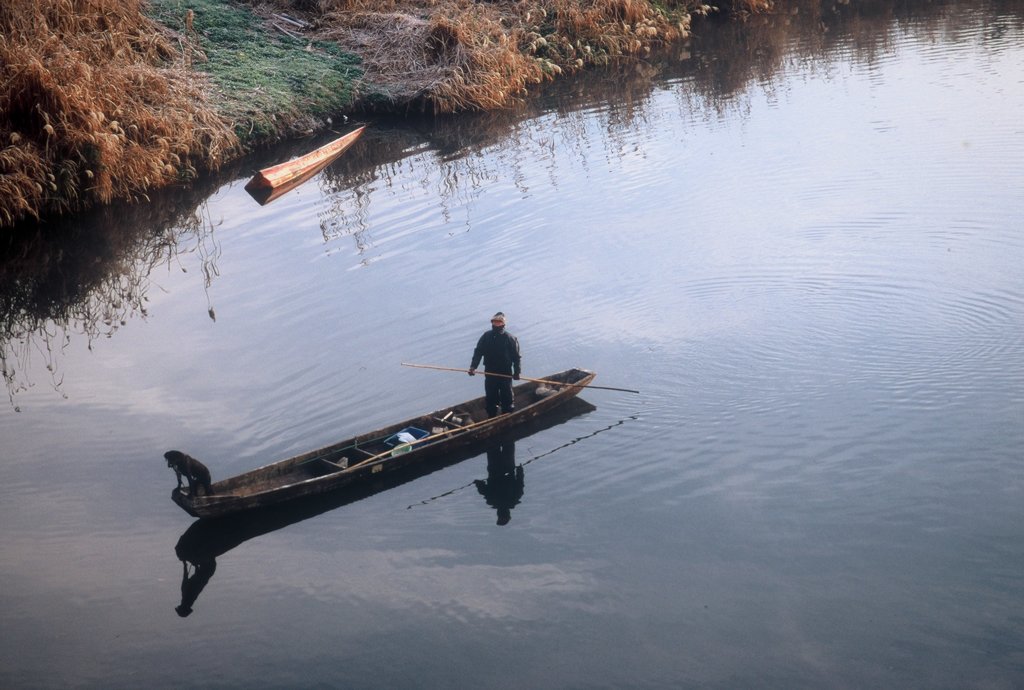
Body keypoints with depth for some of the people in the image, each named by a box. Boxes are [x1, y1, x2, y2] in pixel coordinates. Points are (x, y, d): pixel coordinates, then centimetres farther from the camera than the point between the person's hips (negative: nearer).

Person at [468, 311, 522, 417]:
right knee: (491, 397, 10)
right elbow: (478, 352, -1)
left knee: (507, 397, 5)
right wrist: (473, 366, -14)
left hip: (505, 374, -2)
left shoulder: (510, 338, -8)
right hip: (490, 373, 3)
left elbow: (516, 357, -6)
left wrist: (517, 371, -12)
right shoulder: (486, 337, 0)